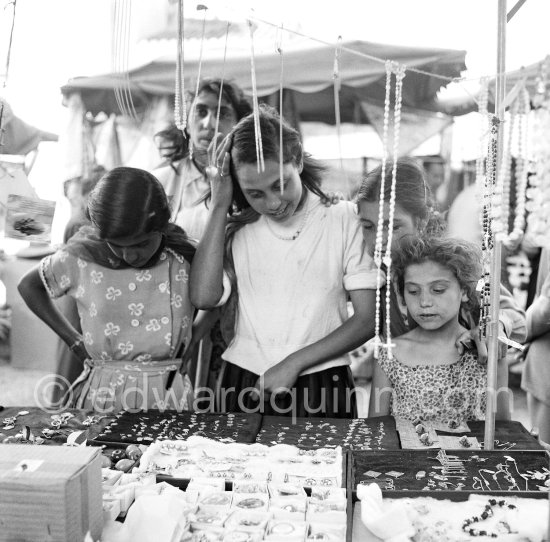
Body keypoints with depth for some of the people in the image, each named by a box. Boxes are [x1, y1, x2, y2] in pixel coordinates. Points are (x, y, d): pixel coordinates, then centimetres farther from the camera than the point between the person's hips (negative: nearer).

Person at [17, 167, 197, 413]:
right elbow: (29, 286, 9)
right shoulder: (81, 257, -8)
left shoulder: (186, 259, -9)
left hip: (169, 394, 0)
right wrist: (74, 340, 4)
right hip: (102, 394, 0)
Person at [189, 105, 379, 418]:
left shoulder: (344, 219, -2)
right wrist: (219, 207, -6)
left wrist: (295, 363, -12)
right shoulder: (238, 230, 5)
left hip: (320, 385, -1)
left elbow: (368, 319, -4)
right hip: (244, 384, 2)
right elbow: (204, 297, -11)